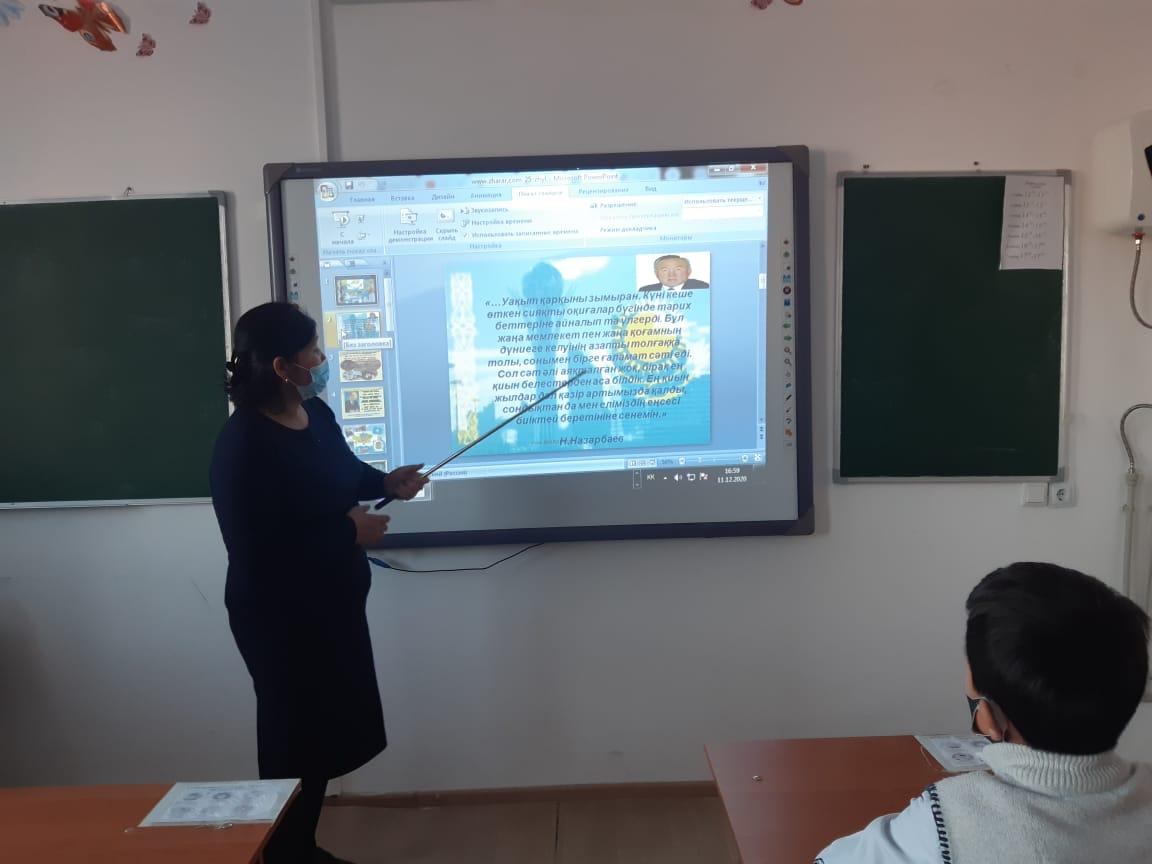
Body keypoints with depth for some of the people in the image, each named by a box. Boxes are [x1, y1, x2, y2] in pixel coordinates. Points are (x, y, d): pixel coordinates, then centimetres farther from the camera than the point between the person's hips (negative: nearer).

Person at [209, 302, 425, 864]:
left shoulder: (316, 414, 2)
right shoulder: (243, 446, -25)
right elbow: (254, 553, -28)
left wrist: (385, 483, -1)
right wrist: (349, 533, -22)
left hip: (332, 603, 9)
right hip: (280, 618, -9)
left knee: (326, 731, 20)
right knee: (294, 740, 7)